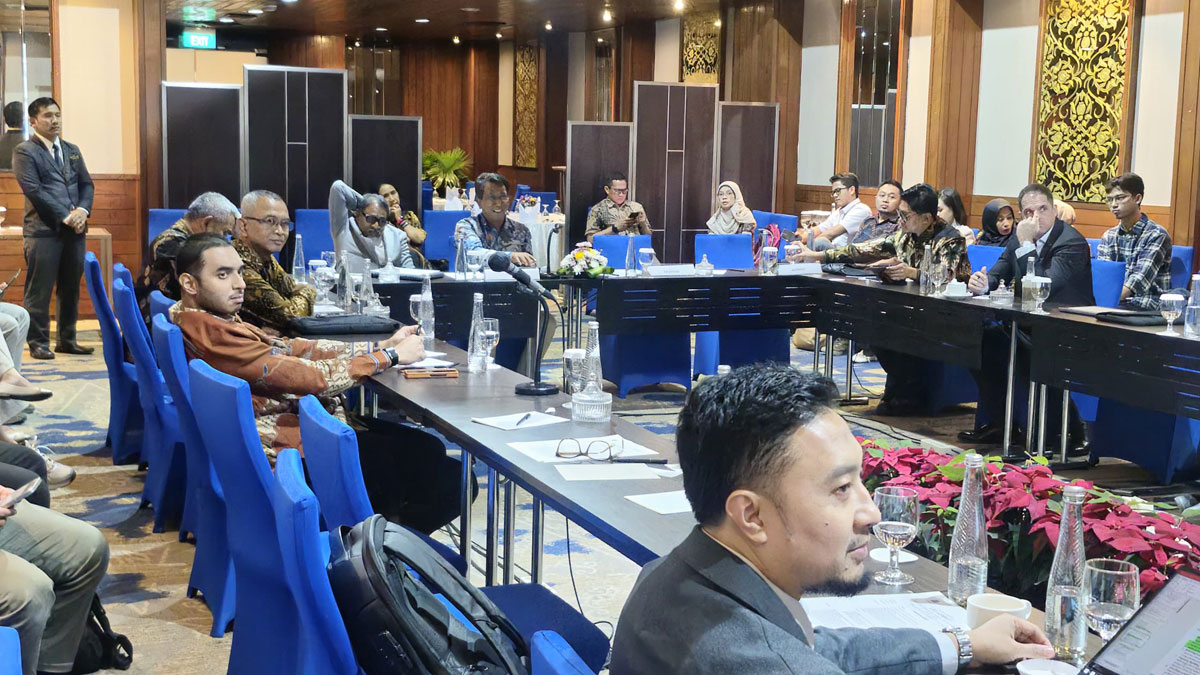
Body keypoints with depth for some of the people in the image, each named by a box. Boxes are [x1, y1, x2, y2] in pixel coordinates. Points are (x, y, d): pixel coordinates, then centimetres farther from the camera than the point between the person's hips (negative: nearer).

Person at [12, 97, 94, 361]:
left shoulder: (72, 150, 19)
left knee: (70, 289, 9)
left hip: (74, 230, 6)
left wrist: (82, 210, -5)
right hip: (43, 231, -6)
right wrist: (65, 217, -15)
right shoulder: (25, 151, -2)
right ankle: (38, 343, 5)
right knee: (39, 291, -2)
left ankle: (67, 340, 18)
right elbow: (34, 190, -11)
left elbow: (86, 184, 14)